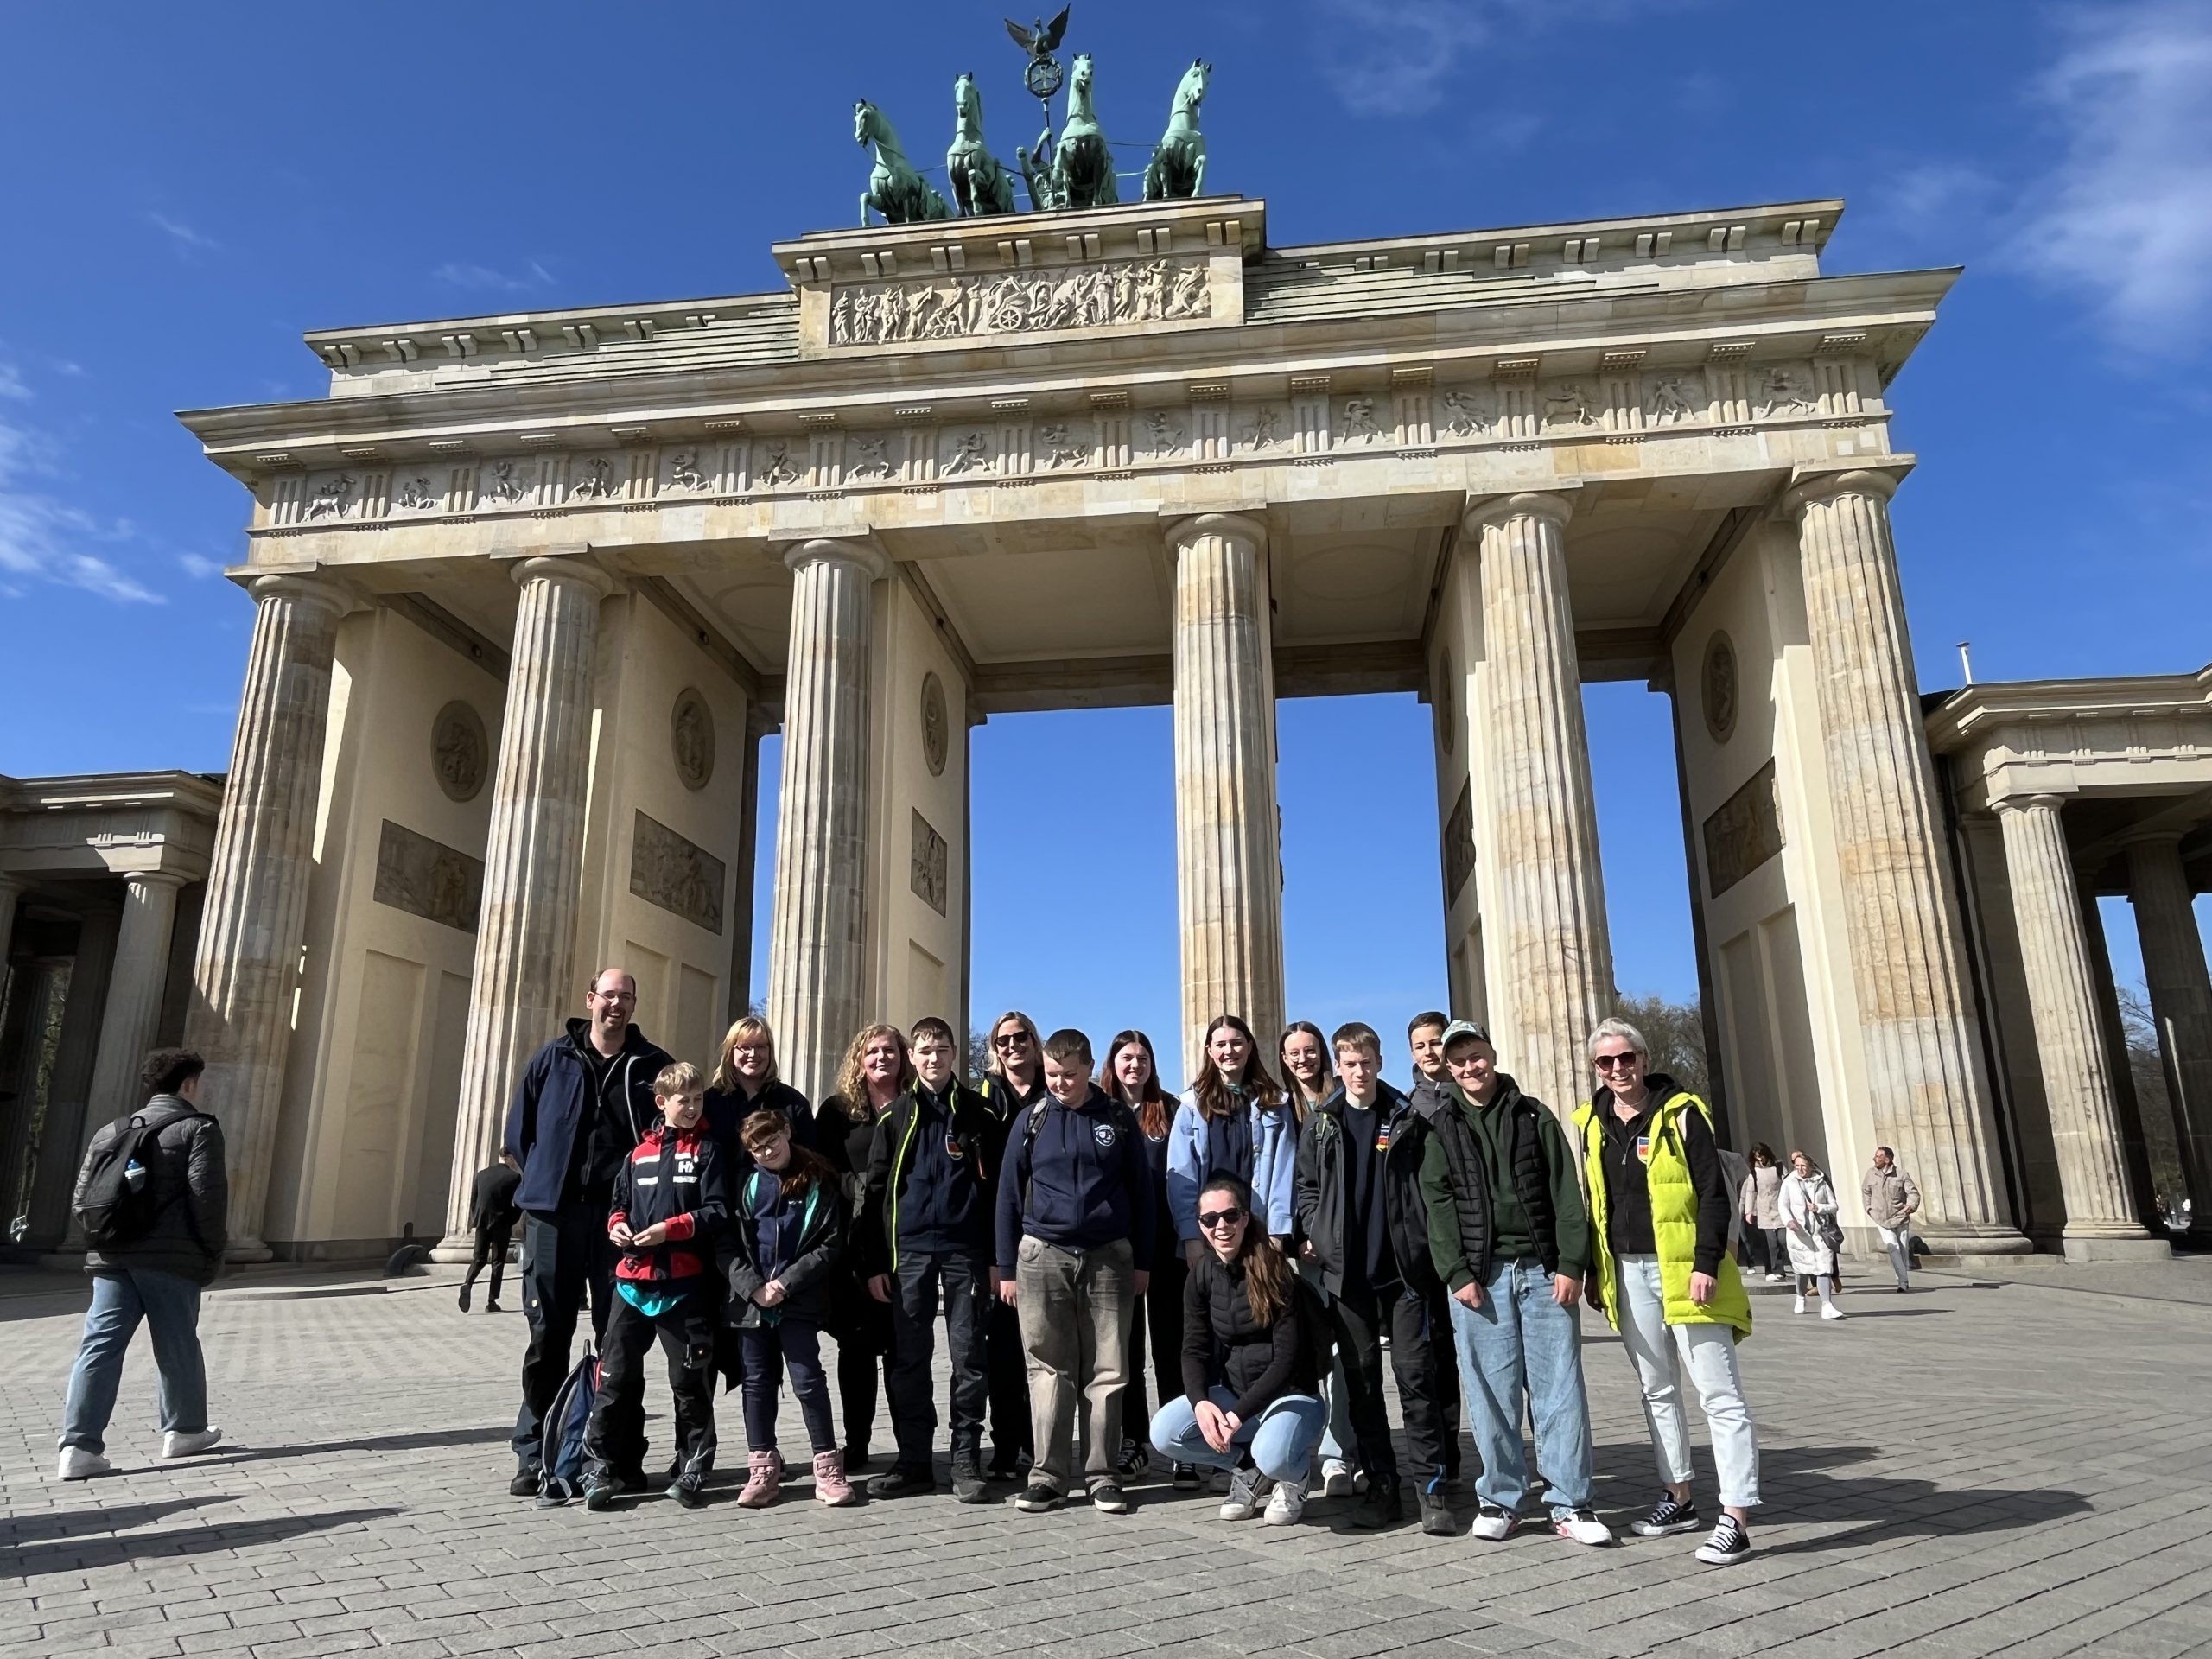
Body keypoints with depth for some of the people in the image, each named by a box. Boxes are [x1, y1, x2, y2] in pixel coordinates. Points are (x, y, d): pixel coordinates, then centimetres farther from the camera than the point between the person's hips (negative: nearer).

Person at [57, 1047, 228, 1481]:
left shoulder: (109, 1132, 18)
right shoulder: (198, 1129, -3)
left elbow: (82, 1200, 15)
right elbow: (207, 1195, -13)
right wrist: (213, 1252, -4)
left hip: (112, 1259, 5)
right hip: (171, 1259, -5)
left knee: (100, 1347, 3)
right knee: (177, 1346, 8)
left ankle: (79, 1445, -5)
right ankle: (184, 1429, 22)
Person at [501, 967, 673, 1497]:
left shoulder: (653, 1066, 4)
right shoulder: (552, 1059, 7)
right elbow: (518, 1132, 13)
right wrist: (547, 1179, 8)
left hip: (621, 1217, 0)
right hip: (553, 1214, 1)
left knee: (617, 1336, 4)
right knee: (547, 1334, 3)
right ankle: (534, 1454, 13)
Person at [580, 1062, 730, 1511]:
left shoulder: (707, 1151, 0)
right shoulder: (640, 1153, 11)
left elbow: (716, 1213, -7)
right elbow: (619, 1202, 19)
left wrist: (670, 1228, -17)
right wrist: (617, 1225, -2)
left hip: (686, 1284, -3)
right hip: (633, 1279, 3)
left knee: (691, 1381, 5)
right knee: (616, 1377, 6)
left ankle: (692, 1471, 18)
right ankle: (602, 1467, 18)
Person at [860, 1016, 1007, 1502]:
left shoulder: (981, 1114, 3)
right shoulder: (897, 1116, 7)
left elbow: (998, 1187, 2)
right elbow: (877, 1189, 6)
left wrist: (998, 1257, -4)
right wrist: (874, 1262, 1)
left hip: (967, 1250, -1)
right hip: (909, 1251, 1)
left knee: (969, 1357, 4)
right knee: (909, 1360, 6)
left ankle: (966, 1461, 14)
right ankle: (913, 1461, 16)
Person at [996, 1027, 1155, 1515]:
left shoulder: (1118, 1119, 3)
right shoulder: (1030, 1121, 3)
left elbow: (1140, 1191, 7)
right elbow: (1009, 1196, 6)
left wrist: (1141, 1262, 4)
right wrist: (1007, 1268, 3)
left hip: (1109, 1257, 0)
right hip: (1042, 1257, 0)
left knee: (1107, 1371, 3)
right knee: (1049, 1370, 4)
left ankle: (1101, 1474, 12)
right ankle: (1047, 1473, 12)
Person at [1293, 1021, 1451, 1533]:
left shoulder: (1408, 1119, 3)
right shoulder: (1320, 1124, 7)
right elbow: (1307, 1187, 13)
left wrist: (1425, 1243, -3)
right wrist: (1314, 1235, 0)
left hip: (1404, 1268, -2)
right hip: (1346, 1272, 2)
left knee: (1415, 1374, -3)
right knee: (1361, 1380, 7)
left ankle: (1431, 1485, 4)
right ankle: (1381, 1485, 16)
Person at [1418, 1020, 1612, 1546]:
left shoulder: (1533, 1116, 8)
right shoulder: (1439, 1129, 7)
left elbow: (1566, 1194, 4)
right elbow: (1439, 1208, 0)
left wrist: (1571, 1265, -5)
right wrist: (1458, 1275, -9)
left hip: (1544, 1271, 1)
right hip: (1479, 1274, 0)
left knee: (1561, 1388, 1)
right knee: (1492, 1393, 2)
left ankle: (1571, 1504, 10)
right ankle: (1500, 1500, 14)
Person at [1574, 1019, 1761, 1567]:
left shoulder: (1680, 1114, -7)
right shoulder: (1591, 1124, 8)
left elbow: (1714, 1193, -10)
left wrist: (1707, 1264, -18)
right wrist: (1594, 1272, 12)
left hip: (1682, 1268, -6)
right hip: (1627, 1272, 6)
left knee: (1718, 1393, -3)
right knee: (1658, 1390, 15)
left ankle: (1735, 1517, 0)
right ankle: (1679, 1498, 28)